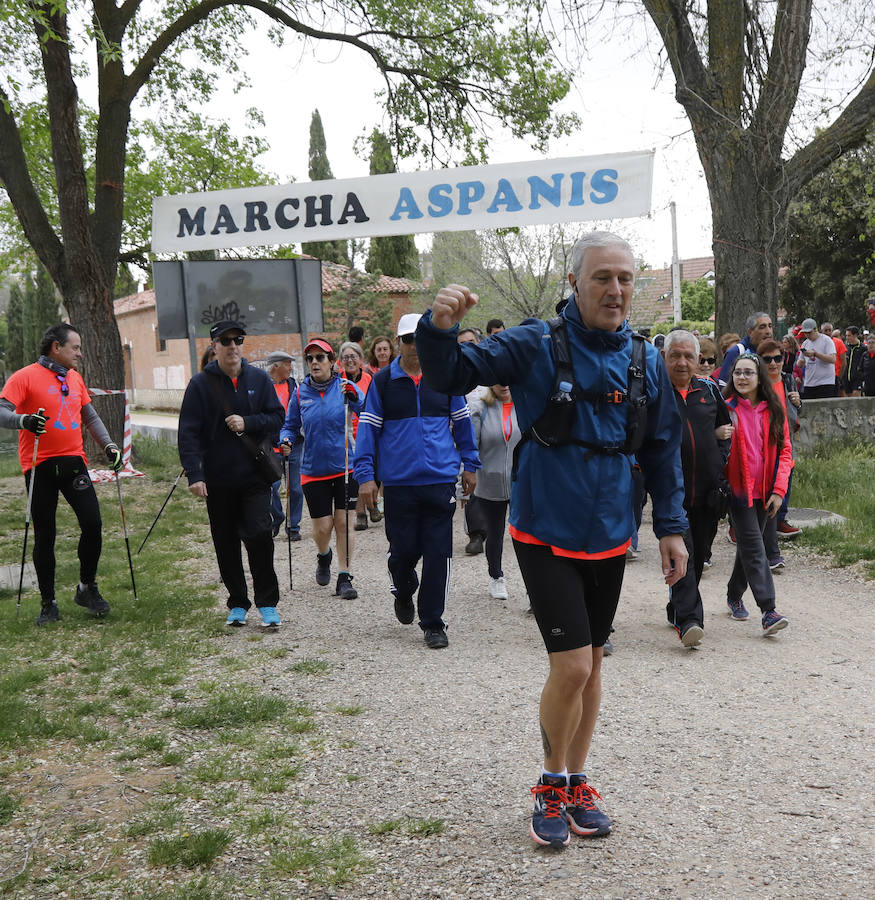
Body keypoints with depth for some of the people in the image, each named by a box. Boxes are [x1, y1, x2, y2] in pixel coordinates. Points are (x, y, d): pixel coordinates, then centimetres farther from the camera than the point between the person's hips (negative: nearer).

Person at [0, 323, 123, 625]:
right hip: (40, 466, -4)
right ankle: (48, 603, 15)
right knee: (44, 536, 3)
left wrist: (109, 445, 8)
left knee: (93, 523, -7)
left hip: (73, 461, 4)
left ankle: (87, 588, 13)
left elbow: (90, 416, 21)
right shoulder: (25, 377, -5)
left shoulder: (75, 378, 14)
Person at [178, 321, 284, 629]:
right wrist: (194, 474, -14)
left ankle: (267, 603, 2)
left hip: (255, 475, 0)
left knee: (259, 534, -11)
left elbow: (277, 417, 5)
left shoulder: (259, 379, 4)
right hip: (218, 480, 0)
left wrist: (247, 423, -13)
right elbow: (188, 432, -5)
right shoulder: (201, 383, -1)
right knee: (226, 543, 9)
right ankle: (238, 604, 23)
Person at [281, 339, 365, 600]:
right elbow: (291, 427, 12)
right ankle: (324, 556, 36)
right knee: (322, 527, 2)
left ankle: (344, 578, 10)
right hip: (314, 470, 1)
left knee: (343, 522, -1)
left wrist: (354, 398, -27)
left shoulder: (346, 387, -2)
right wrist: (286, 442, -9)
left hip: (345, 466, -1)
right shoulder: (300, 394, 3)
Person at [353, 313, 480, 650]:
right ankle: (403, 593, 37)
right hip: (398, 483, -1)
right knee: (404, 550, 4)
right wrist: (365, 475, -1)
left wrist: (470, 466, 17)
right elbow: (367, 429, 5)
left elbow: (462, 423, 16)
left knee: (438, 553, 0)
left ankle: (432, 623, 13)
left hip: (441, 481, 1)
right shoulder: (382, 382, 3)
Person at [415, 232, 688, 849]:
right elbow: (451, 376, -13)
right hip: (547, 536, -5)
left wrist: (671, 526, 7)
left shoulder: (647, 362, 2)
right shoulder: (536, 345, -10)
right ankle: (552, 784, 18)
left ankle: (576, 782, 34)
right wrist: (440, 329, -34)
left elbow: (663, 449, 10)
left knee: (591, 664, 14)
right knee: (572, 666, -9)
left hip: (609, 540, 5)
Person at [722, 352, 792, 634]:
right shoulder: (726, 408, -5)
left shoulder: (773, 410, 4)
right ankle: (768, 611, -12)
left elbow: (784, 450, 5)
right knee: (754, 547, -9)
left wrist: (779, 489, -3)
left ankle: (734, 595, 32)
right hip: (739, 489, -4)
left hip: (765, 491, 4)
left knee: (748, 545, 14)